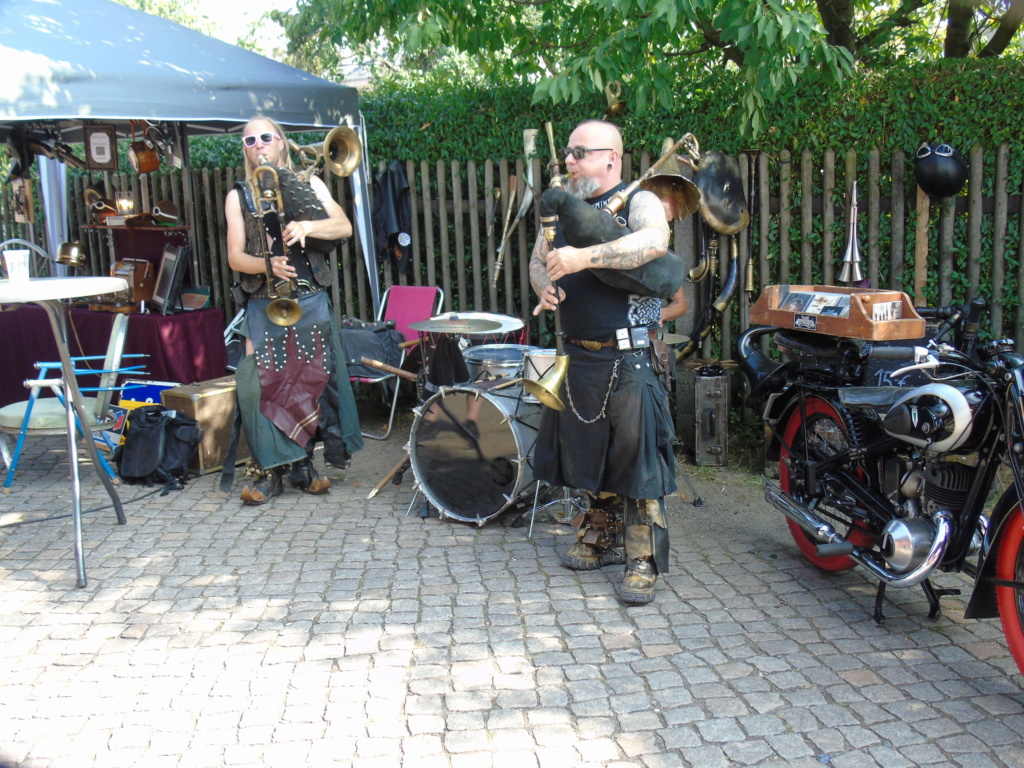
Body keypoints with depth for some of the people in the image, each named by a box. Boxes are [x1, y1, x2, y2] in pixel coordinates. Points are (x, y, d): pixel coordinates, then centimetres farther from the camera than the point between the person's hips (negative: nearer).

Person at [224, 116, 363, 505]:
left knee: (315, 379, 1)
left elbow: (344, 227, -1)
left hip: (310, 301, 1)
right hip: (263, 304, 0)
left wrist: (307, 226, -20)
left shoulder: (309, 184, 11)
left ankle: (303, 464, 14)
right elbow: (235, 256, 1)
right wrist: (268, 265, -19)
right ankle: (269, 470, -1)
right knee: (260, 382, -10)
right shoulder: (238, 196, 10)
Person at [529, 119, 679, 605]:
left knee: (635, 454, -6)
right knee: (588, 449, 16)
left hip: (630, 358, -7)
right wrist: (544, 286, -6)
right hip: (578, 355, 7)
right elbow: (538, 258, 18)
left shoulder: (638, 201, -8)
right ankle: (601, 538, 32)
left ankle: (643, 561, 2)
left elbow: (655, 241, -29)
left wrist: (584, 257, -36)